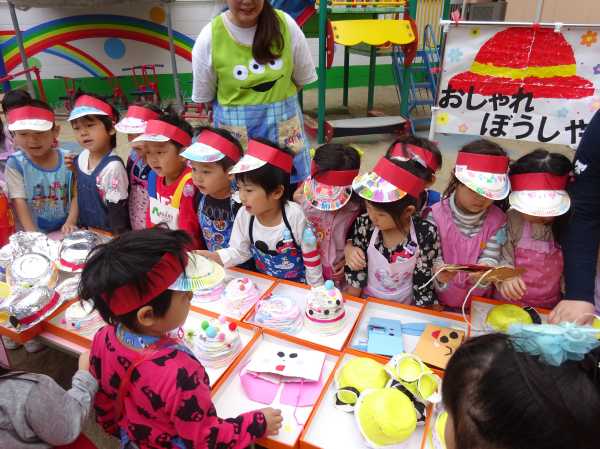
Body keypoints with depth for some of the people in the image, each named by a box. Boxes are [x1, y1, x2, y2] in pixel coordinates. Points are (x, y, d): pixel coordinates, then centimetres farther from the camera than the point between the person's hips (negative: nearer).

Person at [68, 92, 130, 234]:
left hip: (108, 234, -7)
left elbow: (117, 211, -19)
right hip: (85, 230, 8)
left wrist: (115, 240, -17)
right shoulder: (82, 157, -2)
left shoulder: (112, 167, -24)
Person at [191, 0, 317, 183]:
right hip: (235, 132, -1)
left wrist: (276, 100, 3)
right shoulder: (209, 38, -9)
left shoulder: (286, 25, -5)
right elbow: (204, 97, 1)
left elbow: (301, 78, 8)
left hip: (284, 125, 2)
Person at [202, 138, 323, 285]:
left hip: (298, 283, -4)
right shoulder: (244, 215, -13)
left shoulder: (294, 215, -24)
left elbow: (311, 255, -13)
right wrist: (204, 256, -10)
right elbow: (239, 252, 1)